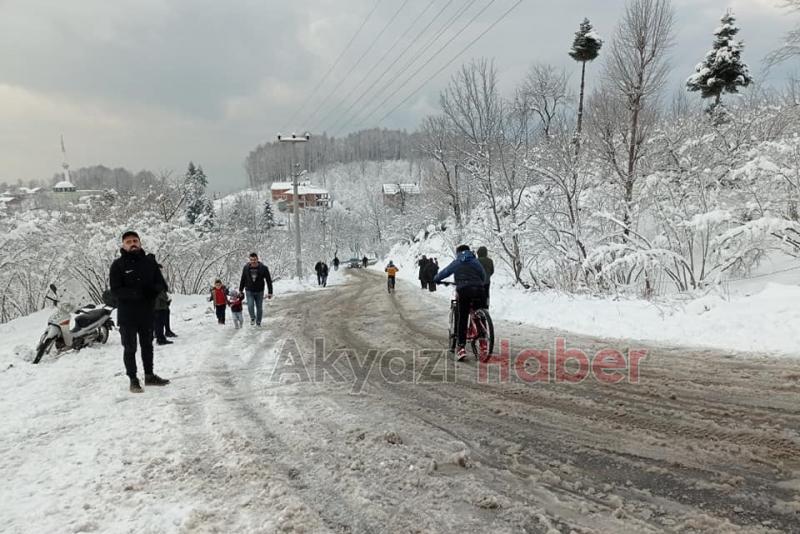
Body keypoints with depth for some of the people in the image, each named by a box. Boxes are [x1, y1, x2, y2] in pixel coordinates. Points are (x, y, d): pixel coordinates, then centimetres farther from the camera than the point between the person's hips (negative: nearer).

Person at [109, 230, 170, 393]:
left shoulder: (150, 261, 4)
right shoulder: (118, 265, -6)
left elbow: (161, 283, 3)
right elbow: (115, 290, -13)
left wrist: (156, 288, -21)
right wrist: (134, 293, -30)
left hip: (147, 313, 4)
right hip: (127, 314, -4)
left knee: (147, 346, 17)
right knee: (130, 348, 4)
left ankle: (149, 376, 31)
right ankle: (133, 380, 15)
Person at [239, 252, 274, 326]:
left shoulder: (263, 268, -11)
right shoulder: (246, 268, -5)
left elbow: (269, 281, -6)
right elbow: (243, 280, 9)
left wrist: (270, 292, -9)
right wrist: (240, 290, 13)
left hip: (259, 292, 0)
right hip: (249, 291, 1)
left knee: (259, 308, 7)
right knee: (250, 306, -16)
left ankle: (258, 322, 24)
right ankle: (252, 318, 10)